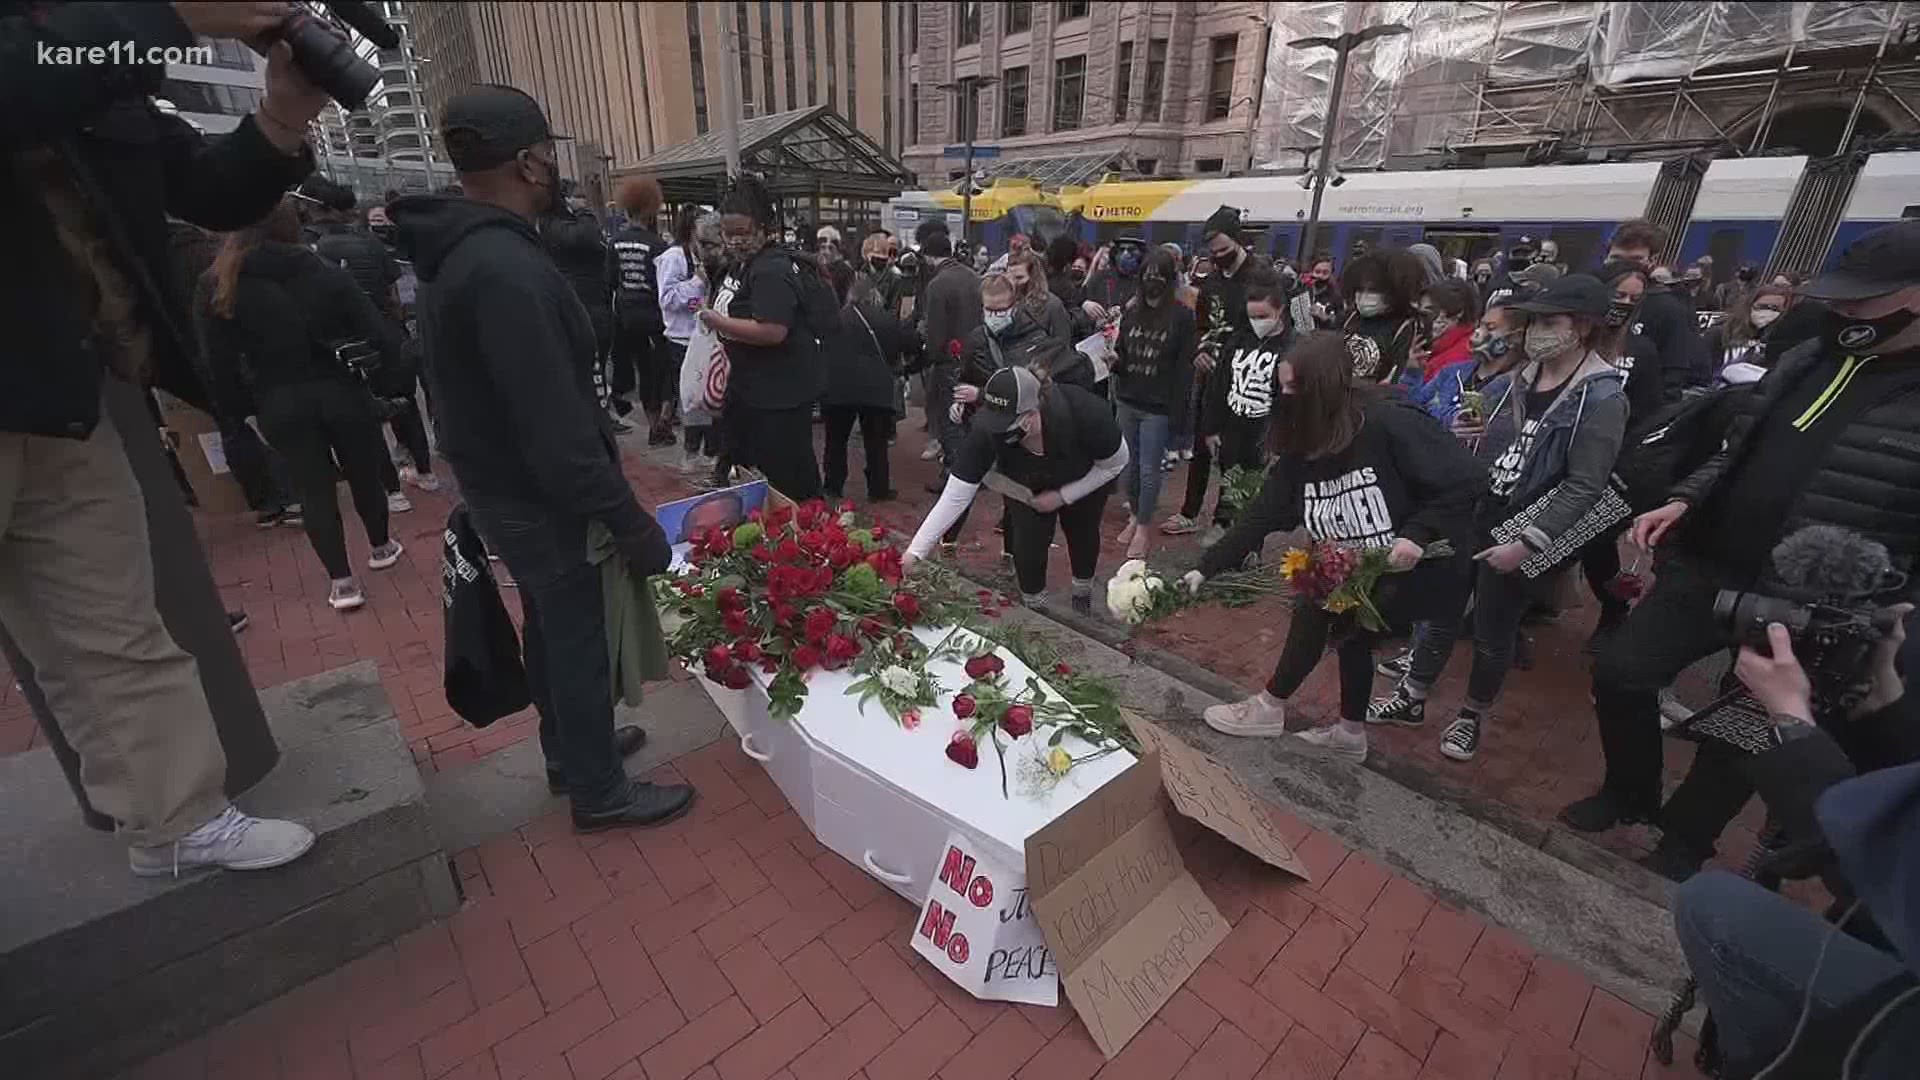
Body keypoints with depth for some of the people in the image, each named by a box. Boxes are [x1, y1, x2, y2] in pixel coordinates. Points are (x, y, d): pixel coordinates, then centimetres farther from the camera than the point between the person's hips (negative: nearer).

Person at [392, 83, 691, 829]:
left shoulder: (461, 251, 7)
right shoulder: (506, 269, -27)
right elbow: (557, 429, -31)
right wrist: (630, 522, -26)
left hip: (507, 487, 10)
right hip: (542, 499, -10)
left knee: (551, 625, 23)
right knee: (580, 638, 6)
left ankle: (569, 751, 44)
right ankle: (598, 791, 26)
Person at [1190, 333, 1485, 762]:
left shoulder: (1390, 424, -25)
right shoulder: (1300, 452, -4)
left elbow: (1467, 478, -23)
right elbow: (1260, 517, -6)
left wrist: (1418, 535, -31)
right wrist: (1205, 568, -10)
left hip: (1422, 569, -7)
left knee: (1315, 607, -11)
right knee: (1350, 628, 16)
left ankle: (1270, 709, 8)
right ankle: (1350, 735, 39)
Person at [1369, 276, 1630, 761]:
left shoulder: (1602, 398, -14)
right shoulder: (1524, 376, 5)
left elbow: (1584, 487, -18)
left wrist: (1528, 543, -23)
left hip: (1523, 537, -5)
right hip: (1475, 517, 5)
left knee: (1492, 634, 9)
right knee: (1442, 609, 12)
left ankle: (1472, 716, 31)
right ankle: (1411, 699, 27)